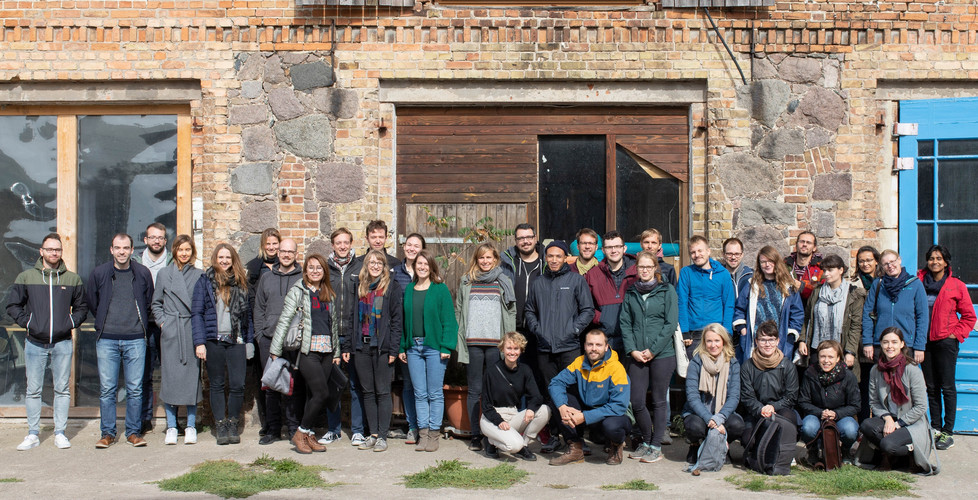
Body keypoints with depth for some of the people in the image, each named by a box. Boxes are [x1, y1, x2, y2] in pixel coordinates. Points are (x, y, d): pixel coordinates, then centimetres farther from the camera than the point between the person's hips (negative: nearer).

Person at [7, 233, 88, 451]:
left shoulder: (72, 279, 6)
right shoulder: (26, 277, 3)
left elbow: (82, 307, 14)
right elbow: (12, 305, 9)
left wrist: (71, 323, -1)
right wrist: (26, 322, -3)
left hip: (62, 343, 0)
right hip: (34, 343, 0)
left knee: (62, 389, 4)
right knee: (33, 390, 4)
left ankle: (60, 433, 12)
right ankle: (33, 434, 13)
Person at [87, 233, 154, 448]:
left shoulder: (143, 273, 4)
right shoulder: (99, 273, 3)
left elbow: (149, 302, 15)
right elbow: (92, 302, 16)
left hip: (135, 339, 0)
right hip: (107, 339, 0)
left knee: (135, 389, 3)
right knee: (107, 389, 2)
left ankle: (133, 431, 13)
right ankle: (108, 433, 11)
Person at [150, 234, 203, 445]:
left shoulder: (199, 275, 7)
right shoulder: (164, 274, 8)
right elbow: (156, 303, 13)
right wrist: (162, 322, 1)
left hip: (192, 331, 0)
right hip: (170, 332, 0)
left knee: (192, 376, 2)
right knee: (170, 377, 0)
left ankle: (191, 427, 10)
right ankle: (171, 428, 8)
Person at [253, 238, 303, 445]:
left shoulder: (304, 277, 5)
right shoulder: (266, 277, 15)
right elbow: (259, 309, 17)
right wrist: (260, 334, 6)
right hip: (268, 340, 3)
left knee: (295, 385, -1)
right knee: (270, 385, 5)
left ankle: (295, 428, 8)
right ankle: (272, 429, 13)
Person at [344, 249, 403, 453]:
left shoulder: (392, 286, -1)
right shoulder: (359, 285, 13)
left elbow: (397, 319, -5)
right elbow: (353, 318, 14)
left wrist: (393, 348, -11)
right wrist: (348, 346, 8)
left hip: (382, 347, -5)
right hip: (361, 346, 5)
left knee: (382, 392, -1)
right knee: (367, 392, 8)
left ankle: (382, 436, 4)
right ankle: (373, 434, 14)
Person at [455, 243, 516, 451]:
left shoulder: (504, 282, 9)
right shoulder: (466, 282, 12)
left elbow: (512, 312, 9)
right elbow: (458, 311, 13)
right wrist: (459, 340, 5)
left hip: (496, 343, -1)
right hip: (473, 342, 1)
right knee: (475, 390, 3)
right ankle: (475, 434, 7)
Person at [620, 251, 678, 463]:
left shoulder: (667, 290, 0)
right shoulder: (631, 293, 11)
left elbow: (671, 324, -5)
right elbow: (625, 324, 9)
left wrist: (653, 350, -10)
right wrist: (632, 350, -5)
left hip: (662, 355, -3)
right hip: (637, 356, 3)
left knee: (659, 401, 4)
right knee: (636, 401, 2)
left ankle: (656, 446, 13)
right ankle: (646, 440, 22)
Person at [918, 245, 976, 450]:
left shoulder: (956, 286, 0)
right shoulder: (919, 282, 6)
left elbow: (969, 317, 4)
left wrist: (956, 334, -6)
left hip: (946, 341, -3)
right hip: (925, 341, 3)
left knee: (947, 387, -2)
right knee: (931, 387, 9)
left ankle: (948, 432, 3)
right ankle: (935, 427, 18)